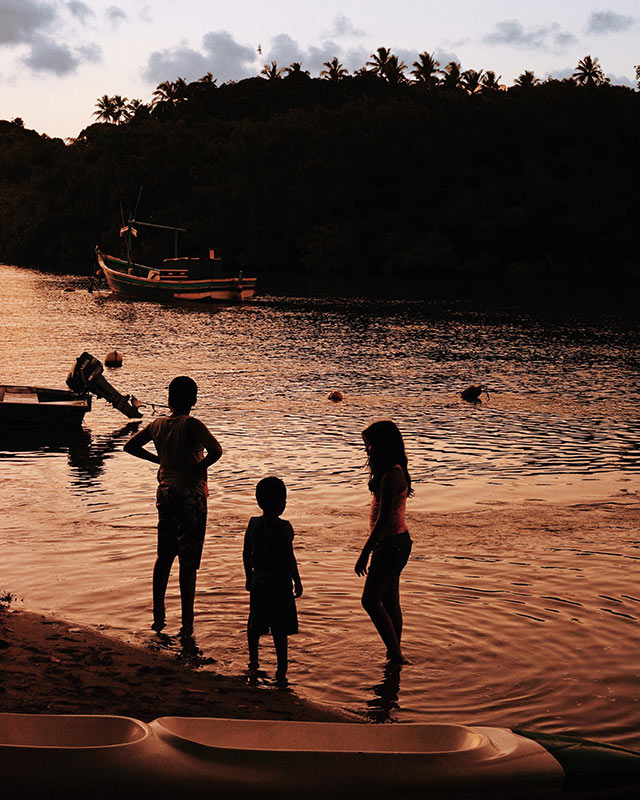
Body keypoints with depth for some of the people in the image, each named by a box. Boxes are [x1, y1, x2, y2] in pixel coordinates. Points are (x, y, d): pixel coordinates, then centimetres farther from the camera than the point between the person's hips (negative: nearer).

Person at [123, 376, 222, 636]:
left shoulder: (157, 424, 3)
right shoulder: (192, 425, -16)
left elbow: (130, 446, 15)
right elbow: (216, 451, -29)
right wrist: (198, 469, -13)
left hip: (165, 492, 6)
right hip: (190, 495, -6)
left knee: (164, 556, 17)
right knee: (188, 563, 1)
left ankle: (158, 616, 21)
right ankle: (186, 622, 5)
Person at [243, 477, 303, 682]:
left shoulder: (253, 524, 3)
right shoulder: (283, 527, -13)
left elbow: (246, 554, 10)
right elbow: (289, 558, -13)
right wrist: (297, 581, -4)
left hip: (258, 581, 5)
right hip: (279, 582, -5)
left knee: (255, 626, 18)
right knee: (280, 629, 0)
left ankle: (253, 661, 29)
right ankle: (281, 668, 1)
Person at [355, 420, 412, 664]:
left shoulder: (391, 476, -21)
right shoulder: (395, 472, 11)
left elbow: (384, 520, -24)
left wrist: (365, 553, -19)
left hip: (391, 544, -10)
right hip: (394, 542, 10)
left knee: (370, 600, -5)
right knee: (389, 601, 15)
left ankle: (396, 654, 0)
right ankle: (395, 654, 23)